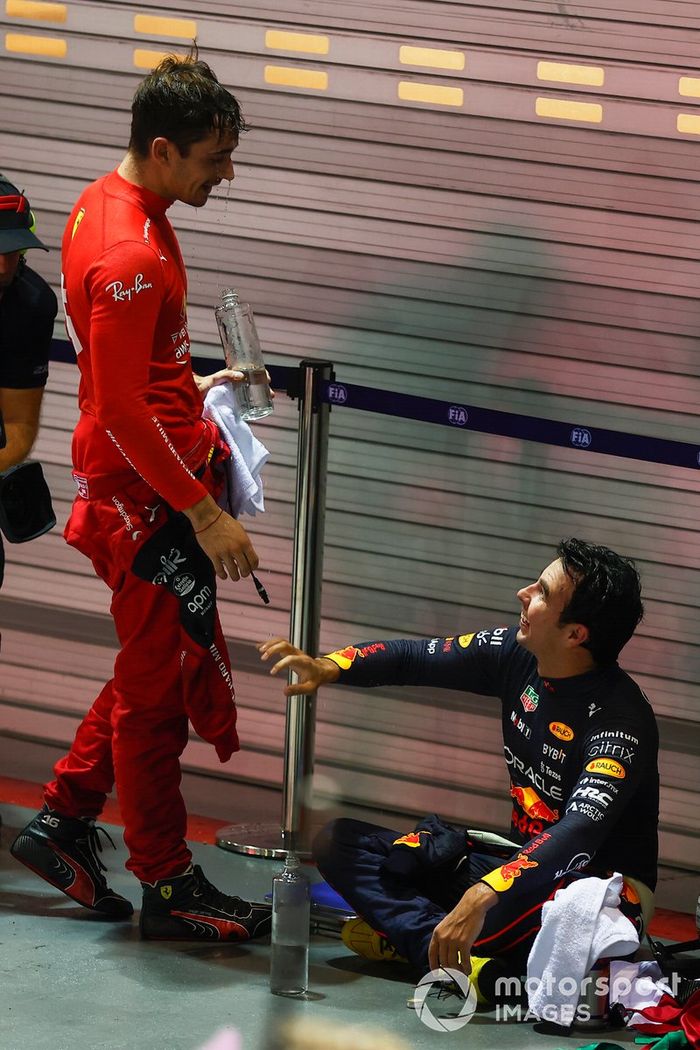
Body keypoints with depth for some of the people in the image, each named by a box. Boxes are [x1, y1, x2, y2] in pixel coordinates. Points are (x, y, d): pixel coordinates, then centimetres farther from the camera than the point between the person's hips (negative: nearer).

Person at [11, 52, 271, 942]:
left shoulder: (108, 205, 6)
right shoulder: (129, 255, -26)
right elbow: (122, 411, -25)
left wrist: (191, 389, 18)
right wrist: (203, 512, -20)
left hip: (136, 488, 10)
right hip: (146, 499, -10)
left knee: (150, 671, 20)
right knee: (161, 686, 1)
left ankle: (62, 823, 29)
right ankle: (167, 887, 12)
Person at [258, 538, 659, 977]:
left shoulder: (621, 719, -25)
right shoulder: (515, 654, -2)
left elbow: (581, 831, -39)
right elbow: (412, 658, 9)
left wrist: (483, 896, -52)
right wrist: (328, 667, -12)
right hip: (524, 858, 9)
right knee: (340, 842, 0)